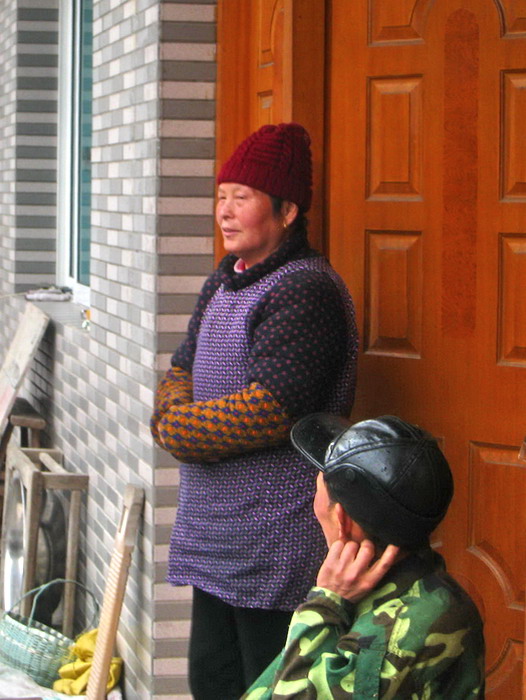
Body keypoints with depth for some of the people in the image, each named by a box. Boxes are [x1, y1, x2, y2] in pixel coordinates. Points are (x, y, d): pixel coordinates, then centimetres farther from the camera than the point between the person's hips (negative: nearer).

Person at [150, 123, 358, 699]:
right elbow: (181, 371, 18)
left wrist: (172, 427, -12)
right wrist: (179, 413, -7)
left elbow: (267, 410, -25)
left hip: (277, 542, -10)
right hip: (215, 540, 10)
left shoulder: (306, 289, -17)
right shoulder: (225, 282, 14)